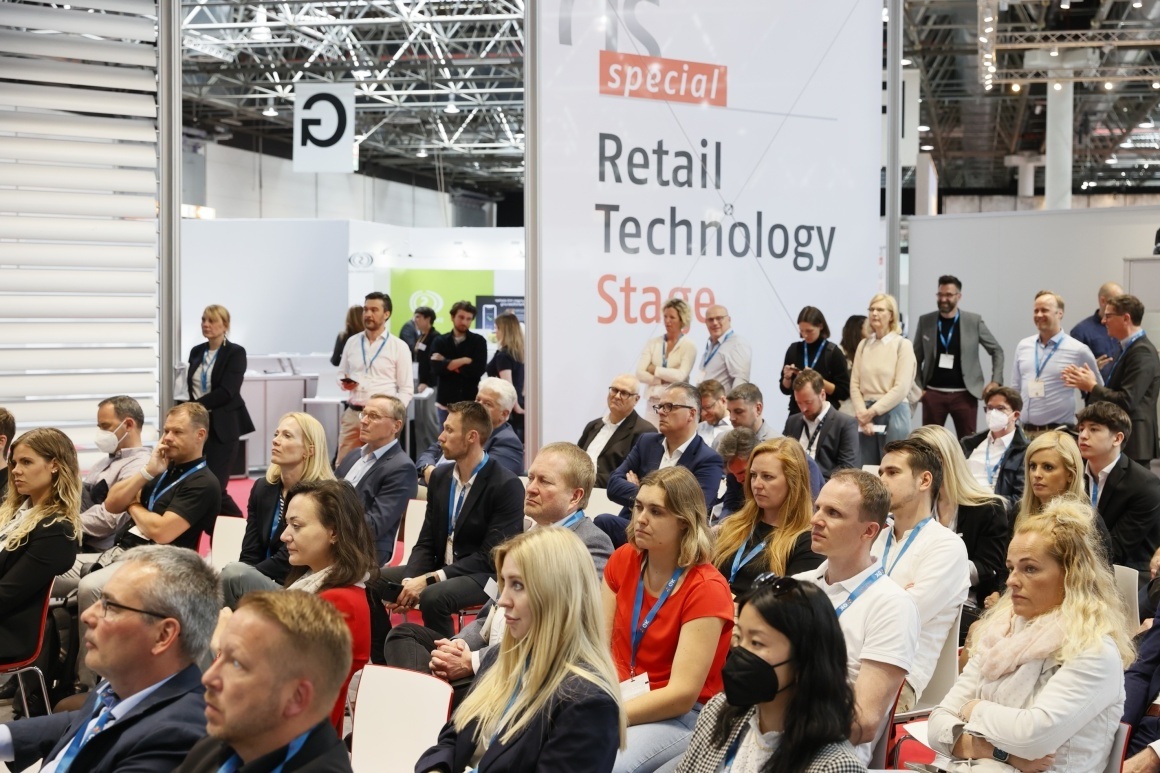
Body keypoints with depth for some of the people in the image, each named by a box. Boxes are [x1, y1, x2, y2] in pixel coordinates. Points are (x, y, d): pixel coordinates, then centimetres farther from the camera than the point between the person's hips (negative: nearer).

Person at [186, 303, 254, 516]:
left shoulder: (236, 353, -6)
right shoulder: (196, 351, 13)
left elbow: (227, 391, -16)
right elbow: (192, 388, 15)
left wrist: (198, 405, -15)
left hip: (223, 426, -6)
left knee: (214, 487, -9)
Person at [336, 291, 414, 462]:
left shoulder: (399, 347, 0)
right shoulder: (352, 342, 11)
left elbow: (406, 389, 0)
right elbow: (341, 373, 21)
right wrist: (345, 382, -3)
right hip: (352, 414, 3)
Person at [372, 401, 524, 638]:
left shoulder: (507, 486, -14)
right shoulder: (439, 476, 7)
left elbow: (489, 556, -17)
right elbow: (426, 542, 8)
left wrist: (429, 579, -22)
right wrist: (409, 581, -13)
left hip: (484, 576, -7)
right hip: (440, 570, 7)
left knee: (433, 597, -35)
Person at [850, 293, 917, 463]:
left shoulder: (903, 345, -3)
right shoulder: (863, 345, 10)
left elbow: (901, 388, -10)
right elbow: (854, 385, 7)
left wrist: (873, 411, -11)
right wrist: (862, 413, -7)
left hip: (893, 413, -4)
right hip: (866, 413, 4)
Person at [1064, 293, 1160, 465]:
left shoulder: (1142, 352, -16)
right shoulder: (1132, 348, 15)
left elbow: (1127, 401, -24)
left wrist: (1092, 386, -12)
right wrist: (1087, 384, 2)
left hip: (1131, 443, -10)